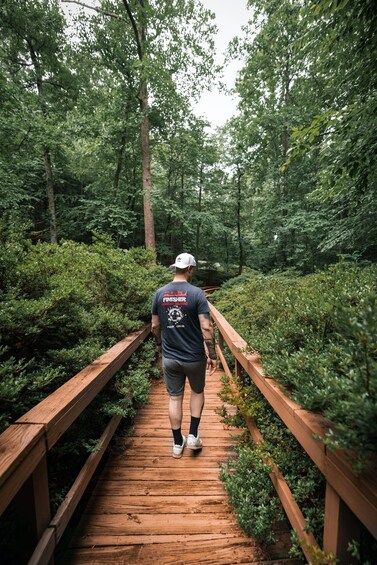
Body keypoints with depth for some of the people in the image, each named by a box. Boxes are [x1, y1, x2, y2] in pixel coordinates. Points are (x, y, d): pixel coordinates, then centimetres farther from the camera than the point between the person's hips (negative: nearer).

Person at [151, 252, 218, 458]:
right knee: (197, 392, 24)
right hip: (194, 356, -2)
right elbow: (206, 327, -18)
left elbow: (155, 326, 4)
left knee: (175, 398, 17)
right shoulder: (196, 293, -15)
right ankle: (193, 435, 27)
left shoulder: (159, 293, -3)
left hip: (169, 357, 3)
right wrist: (212, 355, -7)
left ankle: (177, 443, 31)